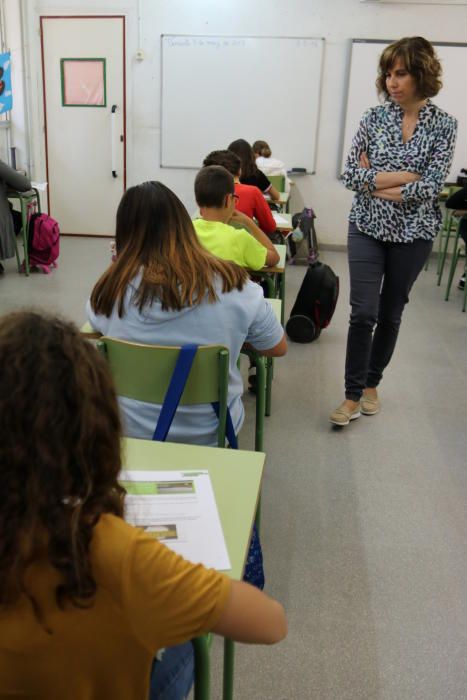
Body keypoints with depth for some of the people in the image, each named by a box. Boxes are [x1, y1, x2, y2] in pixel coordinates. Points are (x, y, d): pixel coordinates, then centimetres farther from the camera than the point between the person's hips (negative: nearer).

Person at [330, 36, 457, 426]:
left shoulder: (443, 125, -2)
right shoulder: (374, 117, 1)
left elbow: (432, 186, -12)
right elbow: (351, 175, -7)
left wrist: (376, 182, -12)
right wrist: (403, 176, -14)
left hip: (413, 232, 0)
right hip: (367, 228, 0)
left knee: (391, 313, 11)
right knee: (363, 313, -7)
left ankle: (371, 385, 29)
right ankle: (353, 397, 5)